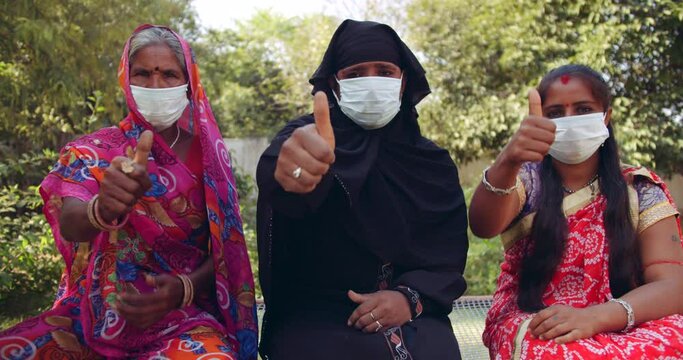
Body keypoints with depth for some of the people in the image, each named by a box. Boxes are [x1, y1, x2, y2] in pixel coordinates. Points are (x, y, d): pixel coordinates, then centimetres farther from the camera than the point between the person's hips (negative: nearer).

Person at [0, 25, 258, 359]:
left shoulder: (207, 154, 2)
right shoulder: (93, 150, 2)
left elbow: (226, 251, 2)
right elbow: (69, 223, -17)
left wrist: (184, 289, -18)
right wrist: (102, 209, -40)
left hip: (183, 316, -1)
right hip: (96, 315, 2)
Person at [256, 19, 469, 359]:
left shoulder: (434, 162, 9)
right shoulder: (310, 135, -2)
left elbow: (450, 249, 4)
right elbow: (276, 164, -26)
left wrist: (411, 297, -15)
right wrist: (290, 166, -51)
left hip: (411, 315, 3)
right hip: (315, 314, -2)